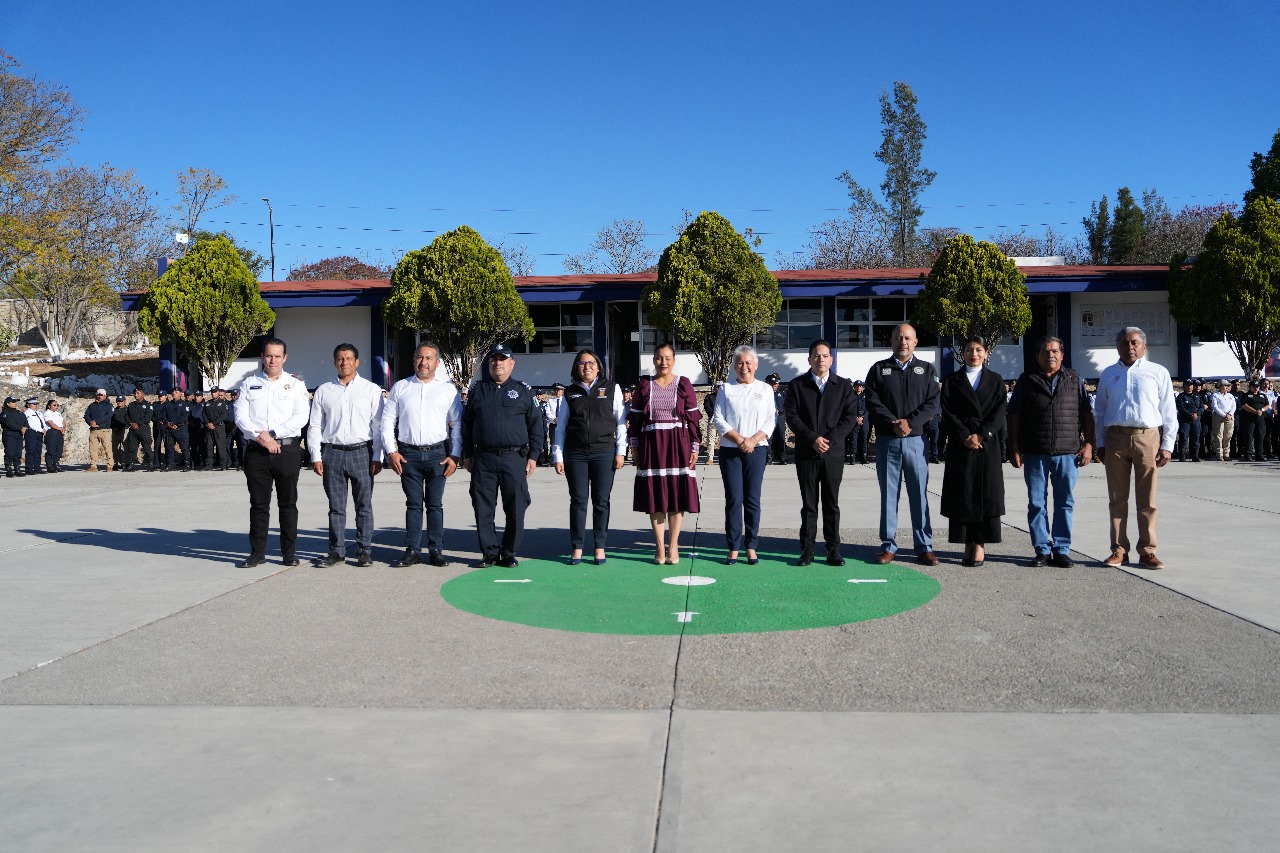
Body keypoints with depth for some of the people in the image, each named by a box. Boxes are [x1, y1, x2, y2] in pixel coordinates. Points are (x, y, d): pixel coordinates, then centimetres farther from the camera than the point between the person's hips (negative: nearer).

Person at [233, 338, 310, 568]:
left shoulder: (295, 383, 7)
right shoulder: (249, 383, 11)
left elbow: (301, 416, -3)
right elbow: (240, 416, 4)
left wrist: (272, 434, -11)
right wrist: (260, 437, -12)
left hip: (287, 450, -1)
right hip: (256, 451, 1)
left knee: (288, 503, 3)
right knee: (258, 504, 5)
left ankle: (289, 552, 10)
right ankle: (257, 552, 12)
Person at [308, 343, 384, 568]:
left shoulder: (371, 389, 5)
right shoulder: (323, 391, 11)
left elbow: (378, 425, 2)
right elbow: (314, 425, 10)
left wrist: (377, 457, -4)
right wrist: (316, 456, 3)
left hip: (361, 451, -1)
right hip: (332, 452, 2)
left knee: (364, 505, 2)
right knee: (336, 506, 6)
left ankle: (364, 551, 9)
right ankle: (336, 551, 13)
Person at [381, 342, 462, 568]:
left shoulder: (448, 389, 7)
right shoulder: (400, 388, 9)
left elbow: (457, 424, 5)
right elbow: (387, 420, 8)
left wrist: (455, 456, -3)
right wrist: (391, 451, -1)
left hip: (437, 454, -1)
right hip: (408, 454, 1)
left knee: (435, 504, 4)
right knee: (413, 504, 4)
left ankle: (436, 550, 10)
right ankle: (412, 551, 9)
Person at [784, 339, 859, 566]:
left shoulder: (844, 386, 7)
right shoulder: (796, 385, 5)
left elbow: (850, 416, 0)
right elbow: (792, 417, -2)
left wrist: (830, 440, -12)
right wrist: (813, 439, -13)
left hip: (833, 453, 0)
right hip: (806, 453, 0)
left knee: (832, 503, 5)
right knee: (808, 504, 4)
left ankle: (833, 549, 11)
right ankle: (807, 549, 8)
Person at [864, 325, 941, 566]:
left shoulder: (926, 369, 10)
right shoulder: (879, 369, 8)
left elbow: (932, 403, 1)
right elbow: (872, 402, -2)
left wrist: (910, 423, -13)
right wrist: (894, 424, -14)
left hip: (916, 439, 0)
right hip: (886, 440, 0)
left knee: (920, 494, 1)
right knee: (889, 494, 4)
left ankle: (924, 548, 7)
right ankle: (888, 546, 10)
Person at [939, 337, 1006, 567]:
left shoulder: (996, 380, 11)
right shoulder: (952, 381, 10)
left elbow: (999, 412, 1)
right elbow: (948, 412, 0)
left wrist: (981, 435, -11)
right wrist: (965, 437, -11)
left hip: (988, 445, 0)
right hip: (960, 445, 0)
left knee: (986, 494, -2)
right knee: (961, 494, -2)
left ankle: (980, 544, 3)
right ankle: (968, 545, 4)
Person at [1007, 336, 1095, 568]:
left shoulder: (1075, 379, 10)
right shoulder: (1026, 380, 7)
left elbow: (1086, 414, 9)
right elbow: (1014, 416, 5)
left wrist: (1088, 444, 1)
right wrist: (1014, 448, 0)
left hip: (1068, 452, 0)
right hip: (1034, 453, 0)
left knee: (1065, 503, 4)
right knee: (1036, 504, 3)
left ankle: (1062, 550, 11)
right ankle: (1042, 550, 11)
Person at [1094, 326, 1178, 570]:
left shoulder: (1158, 372, 8)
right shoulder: (1108, 374, 14)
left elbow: (1168, 412, 6)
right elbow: (1099, 411, 15)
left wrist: (1167, 445, -1)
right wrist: (1100, 443, 8)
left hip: (1148, 438, -2)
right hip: (1116, 438, 2)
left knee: (1147, 499, 0)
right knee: (1117, 498, 4)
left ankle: (1147, 551, 5)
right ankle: (1119, 550, 10)